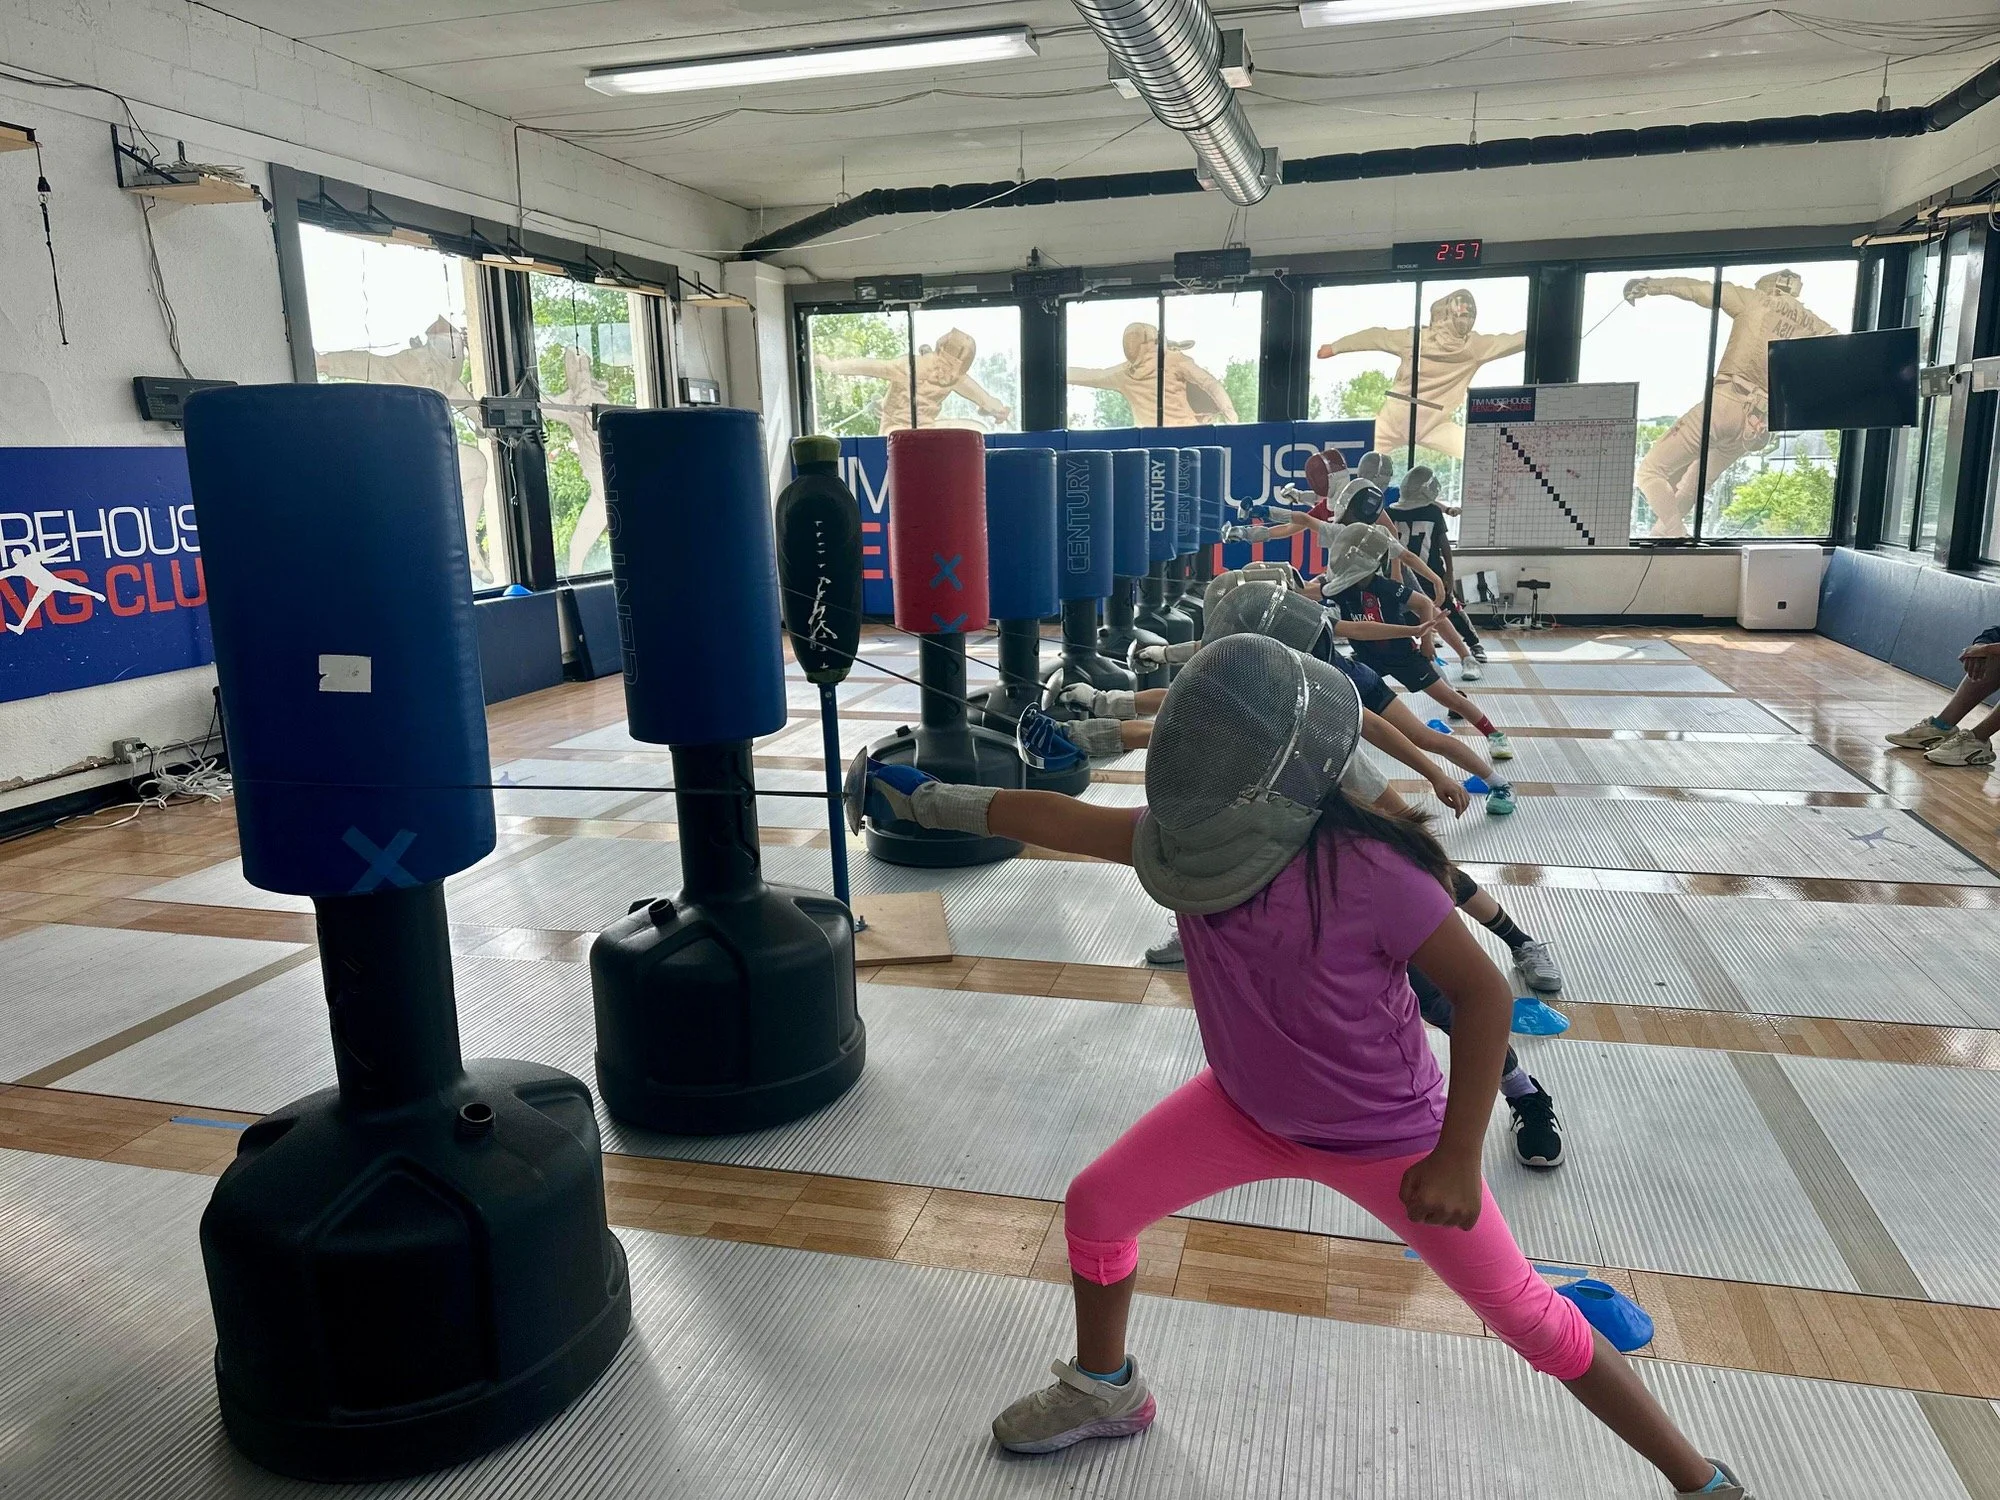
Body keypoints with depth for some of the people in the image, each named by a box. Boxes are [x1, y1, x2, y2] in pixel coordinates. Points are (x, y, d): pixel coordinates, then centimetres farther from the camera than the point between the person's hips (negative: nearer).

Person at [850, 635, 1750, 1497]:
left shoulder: (1365, 869, -34)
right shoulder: (1192, 843, -19)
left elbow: (1482, 992, -25)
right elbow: (1067, 821, -7)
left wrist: (1458, 1157, -23)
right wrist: (932, 801, -5)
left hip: (1382, 1137, -5)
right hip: (1248, 1108, 5)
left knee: (1527, 1319, 4)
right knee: (1095, 1208, 7)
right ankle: (1106, 1389, 36)